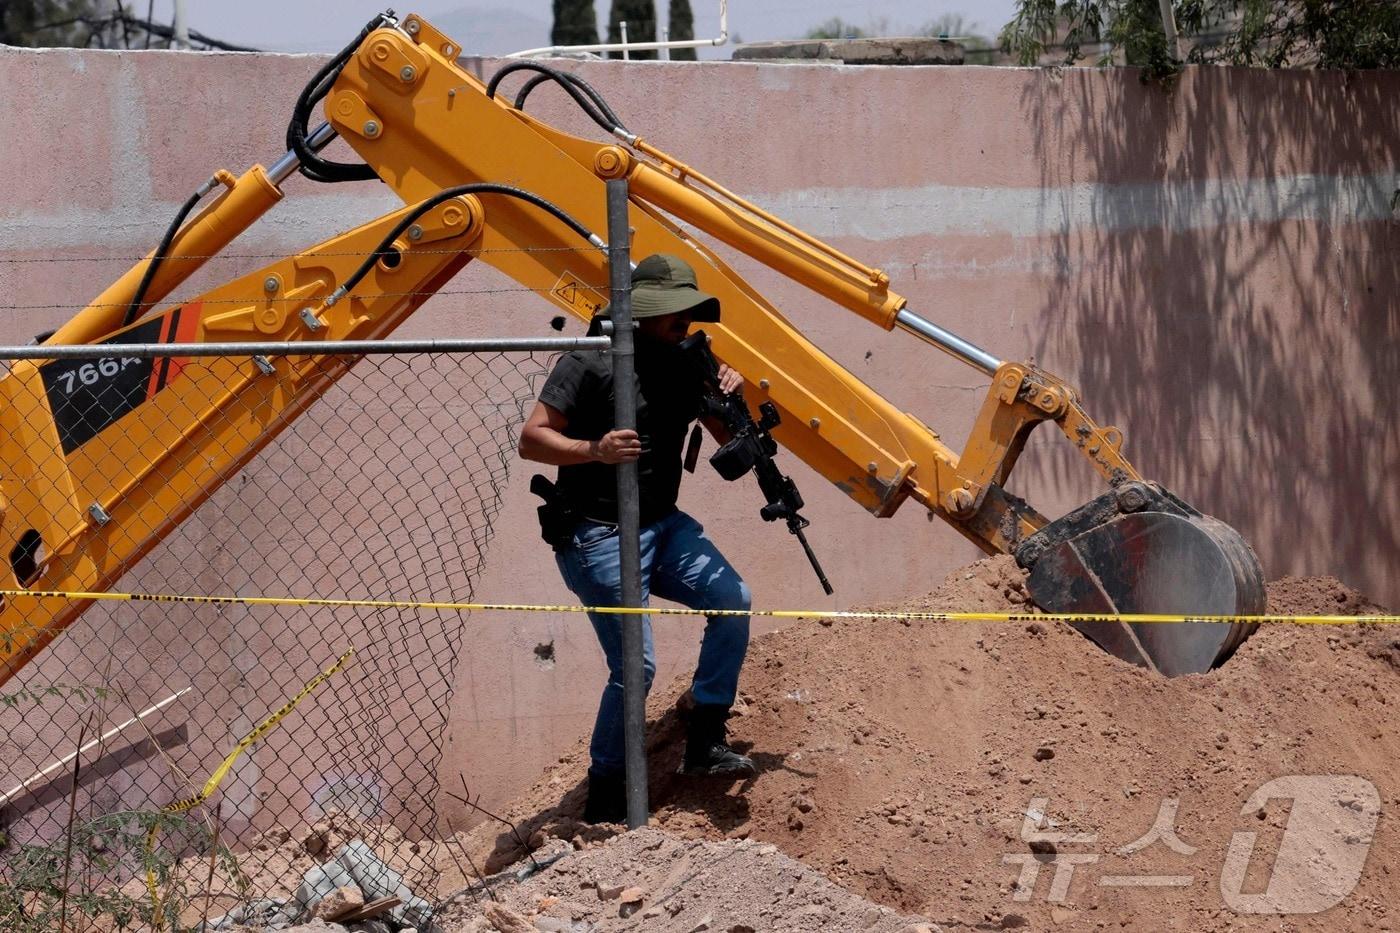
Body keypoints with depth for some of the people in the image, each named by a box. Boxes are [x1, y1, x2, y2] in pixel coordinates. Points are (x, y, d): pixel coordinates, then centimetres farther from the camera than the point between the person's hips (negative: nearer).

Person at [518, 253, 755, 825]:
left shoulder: (686, 367, 8)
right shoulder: (591, 362, -12)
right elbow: (531, 439, -14)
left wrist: (731, 398, -7)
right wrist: (594, 449, -30)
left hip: (662, 525, 7)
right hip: (597, 537, -7)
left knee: (732, 601, -12)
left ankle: (704, 745, 0)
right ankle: (605, 797, 4)